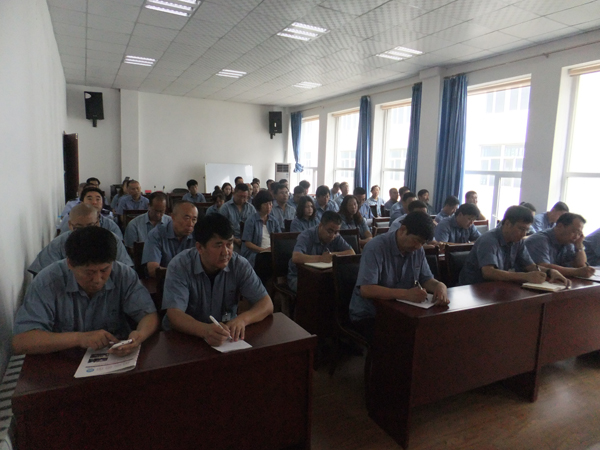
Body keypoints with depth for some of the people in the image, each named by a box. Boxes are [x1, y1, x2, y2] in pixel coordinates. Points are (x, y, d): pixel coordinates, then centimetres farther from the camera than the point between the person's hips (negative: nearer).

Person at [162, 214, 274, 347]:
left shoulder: (239, 265, -11)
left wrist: (242, 319, -30)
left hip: (225, 335, 1)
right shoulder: (179, 266, -16)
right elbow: (174, 315, -24)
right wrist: (205, 330, -43)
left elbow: (266, 304, -10)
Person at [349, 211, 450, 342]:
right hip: (368, 316, -6)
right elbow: (365, 290, -30)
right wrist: (405, 294, -39)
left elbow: (427, 280, 7)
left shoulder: (418, 250, 1)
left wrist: (440, 286, -17)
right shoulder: (376, 248, -21)